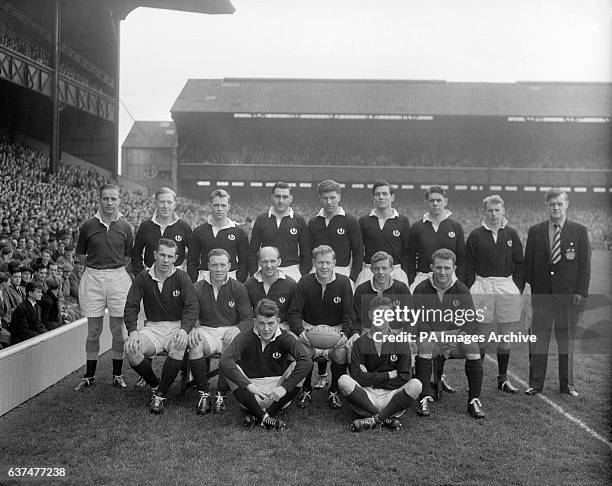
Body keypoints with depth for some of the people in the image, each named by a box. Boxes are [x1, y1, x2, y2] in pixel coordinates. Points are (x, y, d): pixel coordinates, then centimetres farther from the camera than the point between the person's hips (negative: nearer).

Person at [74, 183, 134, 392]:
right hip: (92, 279, 0)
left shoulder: (125, 226, 1)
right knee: (93, 330, 6)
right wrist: (95, 267, 4)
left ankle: (117, 374, 18)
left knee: (118, 330, 5)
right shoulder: (88, 226, 1)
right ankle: (90, 375, 19)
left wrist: (114, 269, 4)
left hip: (118, 278, 0)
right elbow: (80, 254, 11)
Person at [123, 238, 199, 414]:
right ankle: (154, 385, 1)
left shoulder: (182, 277, -1)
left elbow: (192, 307, -9)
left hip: (177, 326, -2)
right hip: (153, 327, 2)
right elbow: (131, 307, 1)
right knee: (131, 349, -26)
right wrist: (133, 332, -17)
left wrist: (184, 330, -27)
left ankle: (160, 395, -19)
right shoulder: (143, 278, 4)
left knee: (179, 346, -36)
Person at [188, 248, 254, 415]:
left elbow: (249, 320, 0)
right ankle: (204, 394, -15)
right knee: (195, 346, -32)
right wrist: (192, 329, -20)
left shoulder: (238, 289, 6)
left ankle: (221, 394, -17)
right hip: (205, 331, 1)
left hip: (229, 332, 0)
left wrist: (236, 328, -22)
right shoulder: (198, 288, 8)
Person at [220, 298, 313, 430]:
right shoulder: (245, 337, -11)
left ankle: (257, 416, -23)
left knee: (297, 366, -22)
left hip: (277, 396, 1)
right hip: (250, 395, 0)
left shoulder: (284, 339, -9)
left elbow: (307, 361, -26)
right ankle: (265, 418, -30)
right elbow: (224, 361, -29)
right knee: (231, 368, -24)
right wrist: (250, 386, -40)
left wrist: (284, 387, -37)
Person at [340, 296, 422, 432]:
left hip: (391, 395, 0)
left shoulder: (401, 343, 3)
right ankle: (386, 418, -21)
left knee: (415, 385, -27)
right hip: (367, 396, 0)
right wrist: (388, 375, -8)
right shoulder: (360, 343, 4)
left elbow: (404, 378, -3)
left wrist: (372, 380, -6)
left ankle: (373, 419, -21)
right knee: (344, 381, -26)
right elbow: (357, 376, -7)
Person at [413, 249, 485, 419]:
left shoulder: (461, 290, 1)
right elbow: (418, 321, -10)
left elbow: (472, 321, -2)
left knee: (473, 349, -27)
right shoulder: (421, 290, -4)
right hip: (430, 335, -1)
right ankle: (425, 399, -23)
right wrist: (438, 339, -24)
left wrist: (458, 338, -21)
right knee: (423, 345, -34)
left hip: (456, 334, 1)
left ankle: (474, 401, -12)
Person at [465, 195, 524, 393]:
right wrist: (470, 291, -4)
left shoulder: (511, 234, 9)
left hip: (508, 288, 2)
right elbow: (469, 266, 2)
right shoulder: (476, 235, 3)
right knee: (481, 336, 1)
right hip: (482, 287, -2)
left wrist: (518, 288, 2)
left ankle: (503, 378, 19)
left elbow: (520, 264, 10)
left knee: (505, 337, 8)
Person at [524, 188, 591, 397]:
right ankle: (535, 383, 11)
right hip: (542, 293, 1)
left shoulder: (579, 231, 3)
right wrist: (530, 287, 0)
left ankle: (567, 384, 19)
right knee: (538, 338, 3)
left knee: (567, 339, 8)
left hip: (568, 294, -1)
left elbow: (585, 264, 1)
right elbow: (528, 263, 7)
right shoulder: (535, 231, 6)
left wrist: (581, 292, -6)